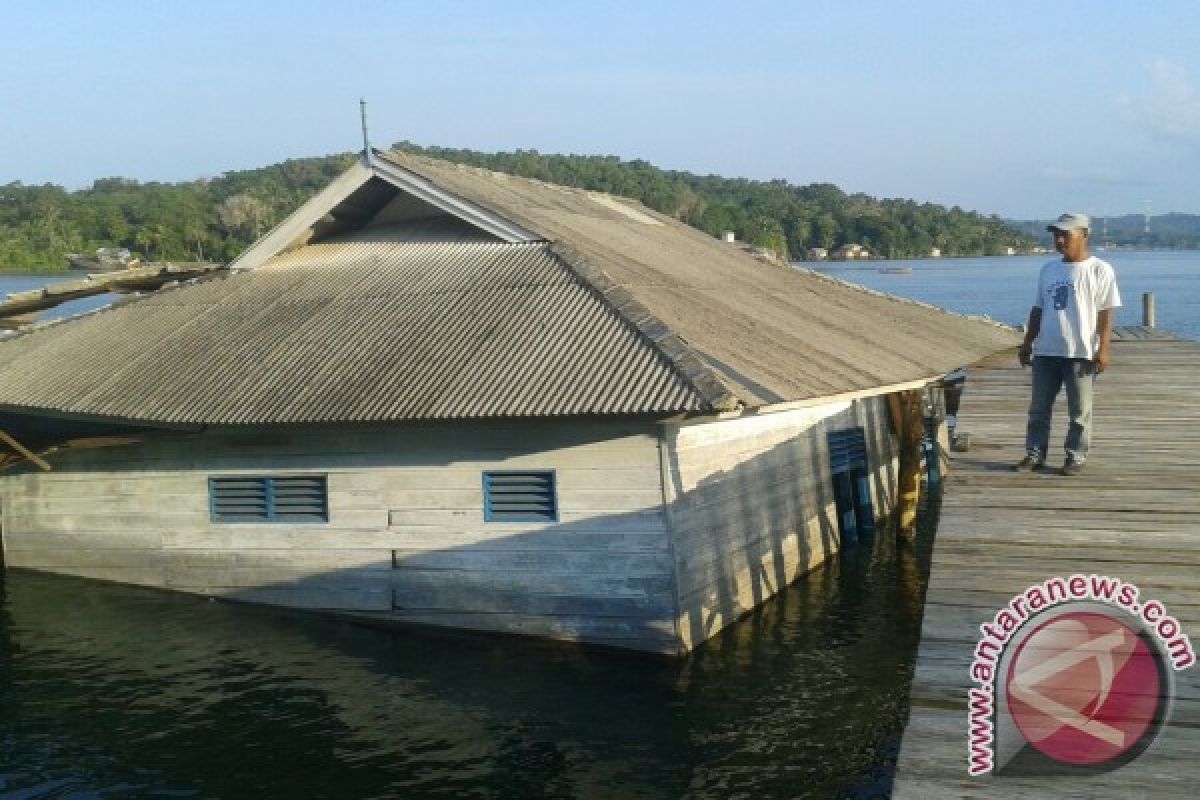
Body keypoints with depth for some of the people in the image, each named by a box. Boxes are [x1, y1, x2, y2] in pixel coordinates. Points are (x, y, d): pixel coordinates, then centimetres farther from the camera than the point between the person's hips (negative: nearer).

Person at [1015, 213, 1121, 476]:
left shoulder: (1099, 270, -4)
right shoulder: (1048, 269, 13)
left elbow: (1106, 313, -8)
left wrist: (1103, 349, -14)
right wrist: (1027, 343, 16)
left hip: (1081, 354, -5)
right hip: (1045, 352, 5)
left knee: (1079, 411, 4)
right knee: (1038, 408, 8)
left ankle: (1076, 456, 13)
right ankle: (1035, 453, 17)